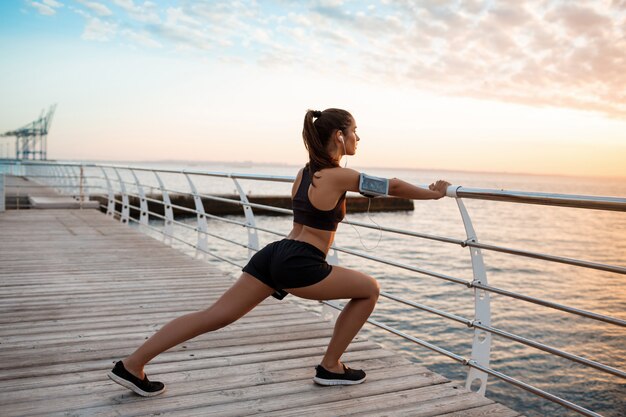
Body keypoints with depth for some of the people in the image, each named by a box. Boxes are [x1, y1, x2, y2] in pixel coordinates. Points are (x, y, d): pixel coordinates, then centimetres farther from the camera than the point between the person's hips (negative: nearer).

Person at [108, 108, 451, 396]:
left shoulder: (305, 172, 15)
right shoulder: (339, 176, -8)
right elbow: (392, 186, 1)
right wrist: (432, 193, 16)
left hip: (273, 255, 8)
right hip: (298, 266, -8)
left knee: (215, 316, 9)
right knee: (369, 289, 10)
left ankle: (132, 365, 10)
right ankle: (330, 368, 17)